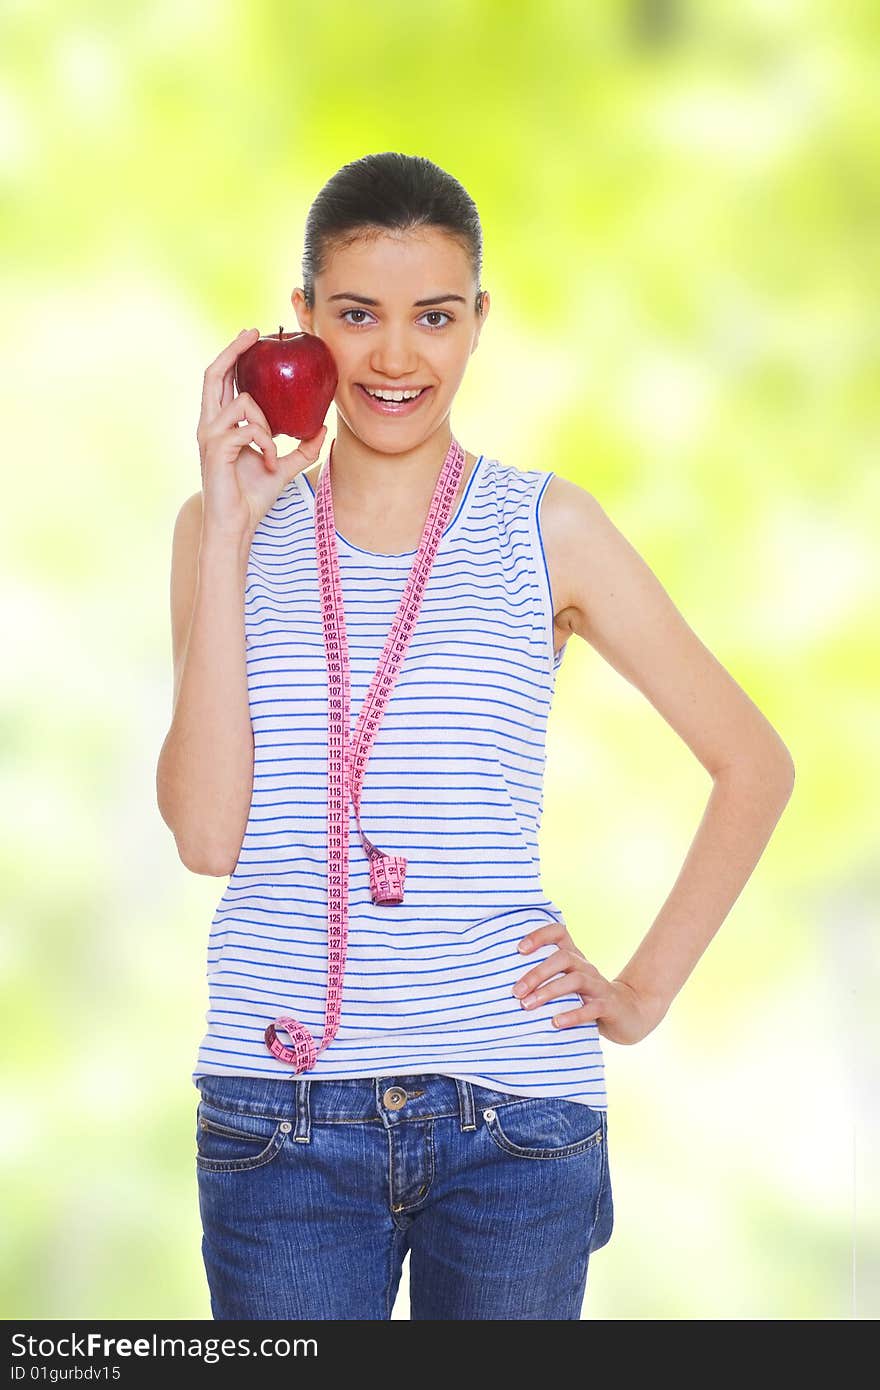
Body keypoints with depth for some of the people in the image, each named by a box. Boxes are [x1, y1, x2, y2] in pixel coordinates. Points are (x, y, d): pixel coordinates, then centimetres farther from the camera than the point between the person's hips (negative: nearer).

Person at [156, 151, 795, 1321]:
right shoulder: (232, 530, 5)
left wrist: (645, 991, 2)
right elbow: (206, 833, -7)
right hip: (281, 1115, 0)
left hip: (513, 1106, 0)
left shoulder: (547, 530, 2)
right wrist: (224, 537, -8)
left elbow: (754, 765, 8)